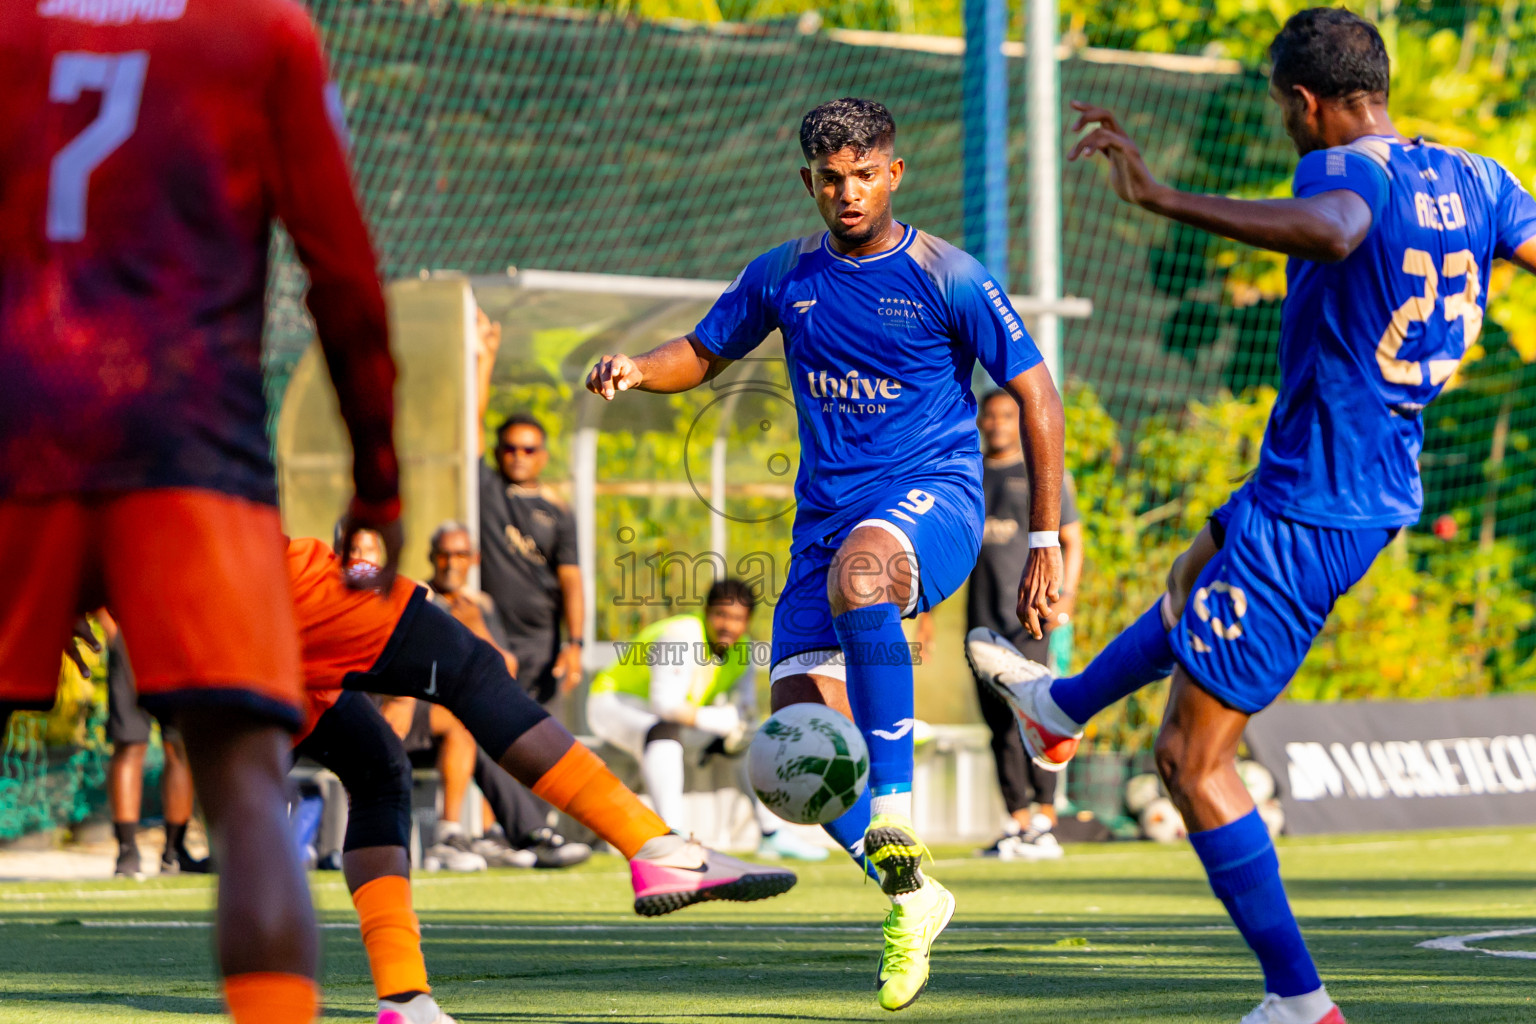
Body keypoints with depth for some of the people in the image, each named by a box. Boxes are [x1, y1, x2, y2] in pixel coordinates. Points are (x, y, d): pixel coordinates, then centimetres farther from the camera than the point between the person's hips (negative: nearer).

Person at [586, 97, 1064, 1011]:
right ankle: (912, 897, 14)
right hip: (827, 513, 5)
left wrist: (1046, 540, -6)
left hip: (933, 492, -5)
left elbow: (1036, 396, -2)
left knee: (857, 573, -42)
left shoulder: (947, 278, -5)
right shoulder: (783, 276, 8)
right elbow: (704, 352, 22)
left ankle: (896, 824, -39)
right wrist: (637, 371, -2)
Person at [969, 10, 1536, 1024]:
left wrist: (1164, 198, -49)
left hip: (1307, 512, -9)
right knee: (1196, 576, 37)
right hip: (1386, 493, 9)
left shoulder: (1346, 169, -23)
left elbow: (1330, 228, -46)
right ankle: (1063, 709, 62)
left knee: (1194, 759, 0)